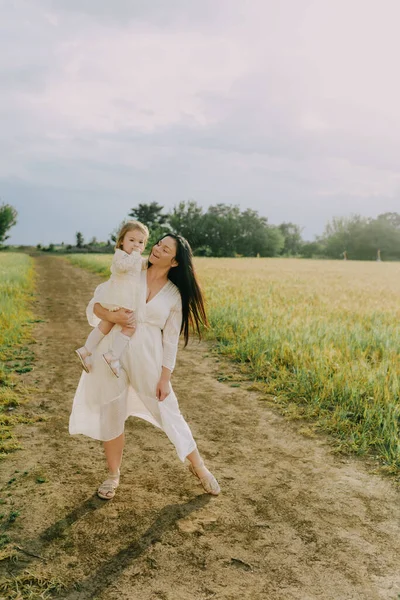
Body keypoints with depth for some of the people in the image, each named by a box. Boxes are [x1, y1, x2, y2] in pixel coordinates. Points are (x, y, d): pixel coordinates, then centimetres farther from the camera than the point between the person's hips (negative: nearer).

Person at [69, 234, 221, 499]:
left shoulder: (174, 295, 0)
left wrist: (165, 378, -4)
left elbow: (171, 340, 1)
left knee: (168, 412, 8)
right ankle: (113, 475, 30)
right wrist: (111, 315, -20)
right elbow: (94, 304, 1)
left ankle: (199, 466, 28)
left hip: (146, 357, -1)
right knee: (111, 416, 9)